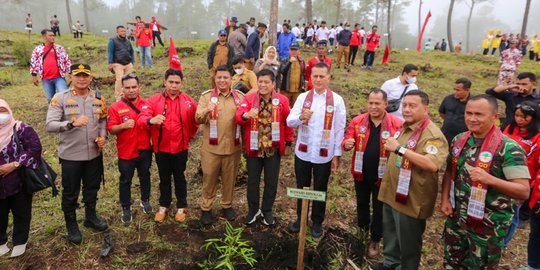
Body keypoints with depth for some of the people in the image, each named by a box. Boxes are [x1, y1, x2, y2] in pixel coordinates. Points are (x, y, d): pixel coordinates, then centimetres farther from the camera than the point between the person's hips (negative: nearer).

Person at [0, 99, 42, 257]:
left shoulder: (22, 129, -10)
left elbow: (35, 148, -17)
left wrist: (15, 164, -22)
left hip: (20, 182, -3)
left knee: (21, 214, 11)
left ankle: (20, 241, 30)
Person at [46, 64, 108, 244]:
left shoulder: (98, 98, 1)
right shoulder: (60, 98, -12)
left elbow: (103, 120, 11)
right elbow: (49, 125, -19)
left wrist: (103, 136, -7)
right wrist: (72, 123, -35)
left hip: (94, 153, 4)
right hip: (71, 155, -3)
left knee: (92, 188, 20)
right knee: (70, 192, 12)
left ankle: (90, 217, 42)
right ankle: (71, 225, 32)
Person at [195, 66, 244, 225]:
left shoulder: (240, 96, 4)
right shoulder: (206, 96, -2)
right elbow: (198, 119, -15)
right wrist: (207, 111, -32)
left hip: (233, 147, 2)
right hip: (211, 148, -1)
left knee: (229, 179, 14)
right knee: (209, 179, 10)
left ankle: (227, 206, 34)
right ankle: (206, 208, 26)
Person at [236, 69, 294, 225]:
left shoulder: (282, 100, -4)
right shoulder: (249, 99, -4)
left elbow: (288, 123, 3)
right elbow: (238, 117, -18)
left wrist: (288, 144, 5)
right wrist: (245, 115, -41)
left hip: (274, 149, 0)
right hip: (253, 148, 1)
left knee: (271, 182, 11)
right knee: (253, 181, 13)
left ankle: (267, 211, 32)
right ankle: (253, 210, 34)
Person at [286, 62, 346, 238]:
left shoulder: (337, 100, -6)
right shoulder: (303, 97, -1)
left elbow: (340, 129, -4)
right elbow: (289, 122, -5)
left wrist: (337, 154, -6)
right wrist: (301, 117, -27)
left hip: (324, 155, -2)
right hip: (302, 152, 2)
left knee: (320, 190, 14)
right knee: (302, 188, 17)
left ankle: (317, 222, 35)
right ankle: (300, 218, 38)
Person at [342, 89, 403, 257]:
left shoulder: (397, 124, -13)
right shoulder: (357, 121, -4)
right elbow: (346, 141, 0)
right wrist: (347, 144, -25)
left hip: (383, 175, -3)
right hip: (361, 173, 3)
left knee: (379, 208, 13)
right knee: (361, 203, 23)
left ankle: (375, 240, 33)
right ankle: (362, 231, 47)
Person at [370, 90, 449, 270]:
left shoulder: (432, 134, -21)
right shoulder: (405, 127, 9)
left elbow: (432, 164, -37)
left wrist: (400, 149, -36)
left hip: (411, 199, -9)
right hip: (392, 194, 9)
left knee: (408, 243, 10)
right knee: (390, 235, 25)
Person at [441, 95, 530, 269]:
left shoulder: (509, 148, -19)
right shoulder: (459, 140, -1)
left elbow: (524, 191, -21)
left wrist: (490, 179, -36)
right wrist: (444, 200, -2)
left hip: (488, 225, -5)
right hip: (455, 218, 5)